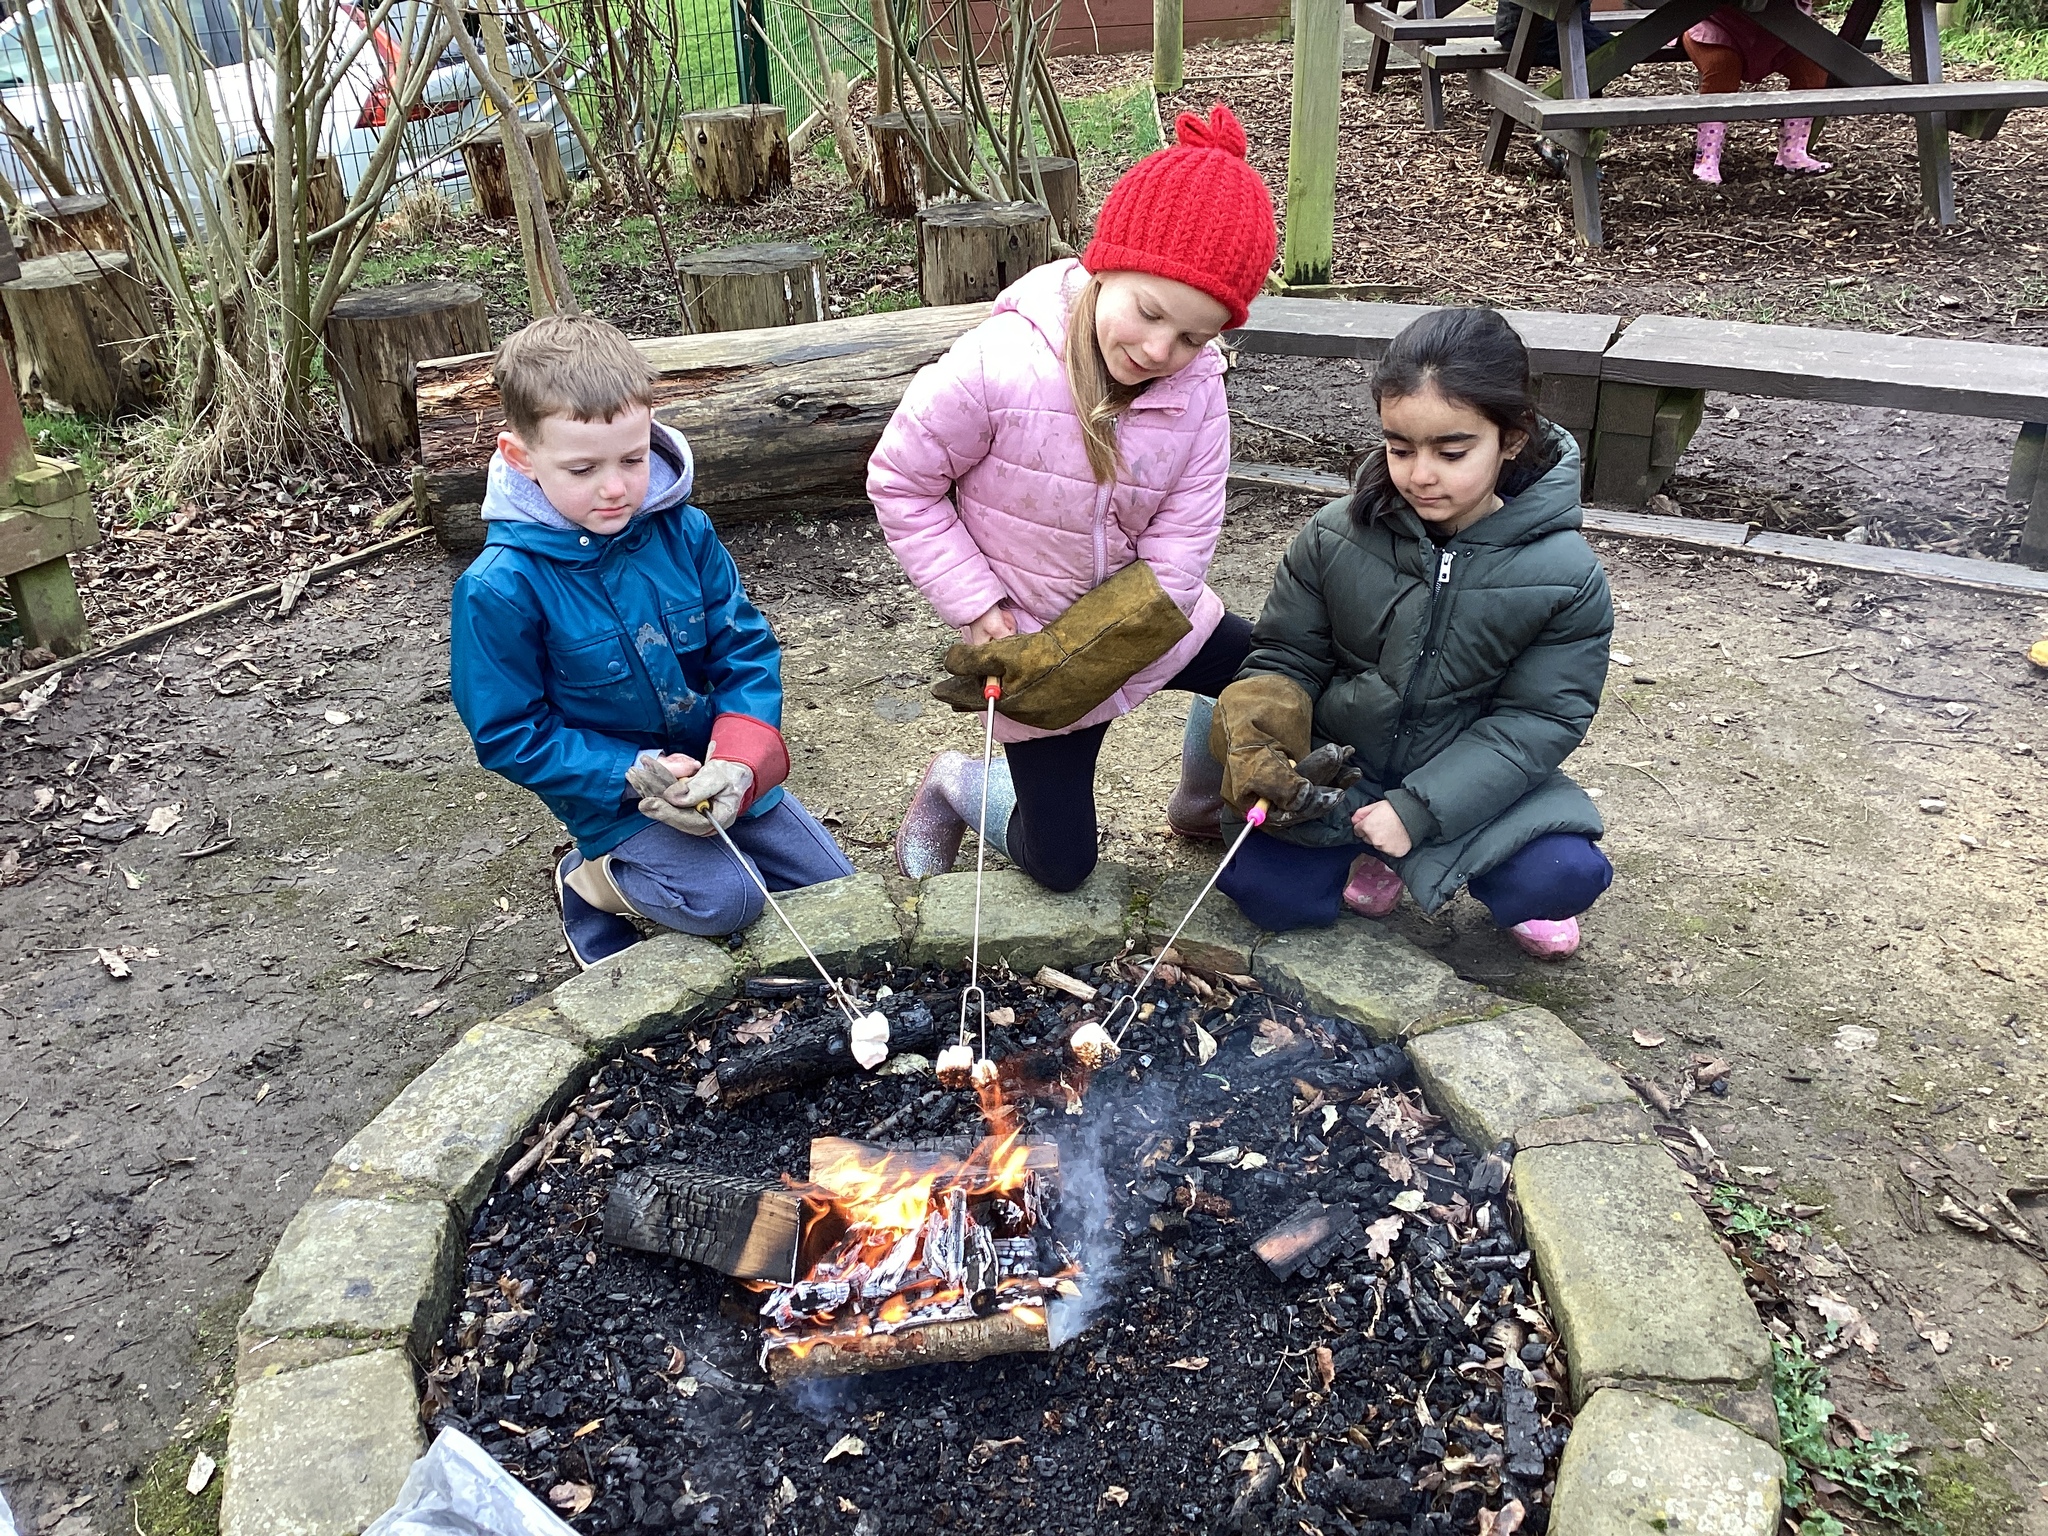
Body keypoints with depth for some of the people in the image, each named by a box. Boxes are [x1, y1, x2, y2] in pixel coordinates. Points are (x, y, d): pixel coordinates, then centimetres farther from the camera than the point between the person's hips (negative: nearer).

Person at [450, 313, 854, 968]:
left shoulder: (683, 533, -9)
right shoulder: (501, 588, -21)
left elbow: (747, 649, -5)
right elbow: (507, 735, -14)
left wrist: (739, 762, -22)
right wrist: (635, 778, -24)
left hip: (720, 774, 5)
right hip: (613, 799, -5)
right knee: (726, 899, -27)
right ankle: (595, 881, 3)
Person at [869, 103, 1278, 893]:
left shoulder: (1197, 386, -15)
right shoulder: (995, 368, -27)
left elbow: (1177, 549, -15)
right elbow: (899, 483, -15)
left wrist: (1068, 654, -21)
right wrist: (979, 608, -18)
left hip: (1152, 622, 4)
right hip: (1033, 641, -4)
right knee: (1062, 864, 3)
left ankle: (1203, 805, 29)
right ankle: (959, 785, 33)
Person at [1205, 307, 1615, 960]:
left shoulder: (1565, 576, -15)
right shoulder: (1334, 538, -12)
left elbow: (1540, 718, -14)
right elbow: (1284, 660, -3)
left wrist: (1419, 808, -24)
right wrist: (1260, 747, -25)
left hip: (1470, 779, -1)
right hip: (1335, 771, 2)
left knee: (1567, 875, -25)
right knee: (1261, 887, -18)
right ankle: (1377, 852, 12)